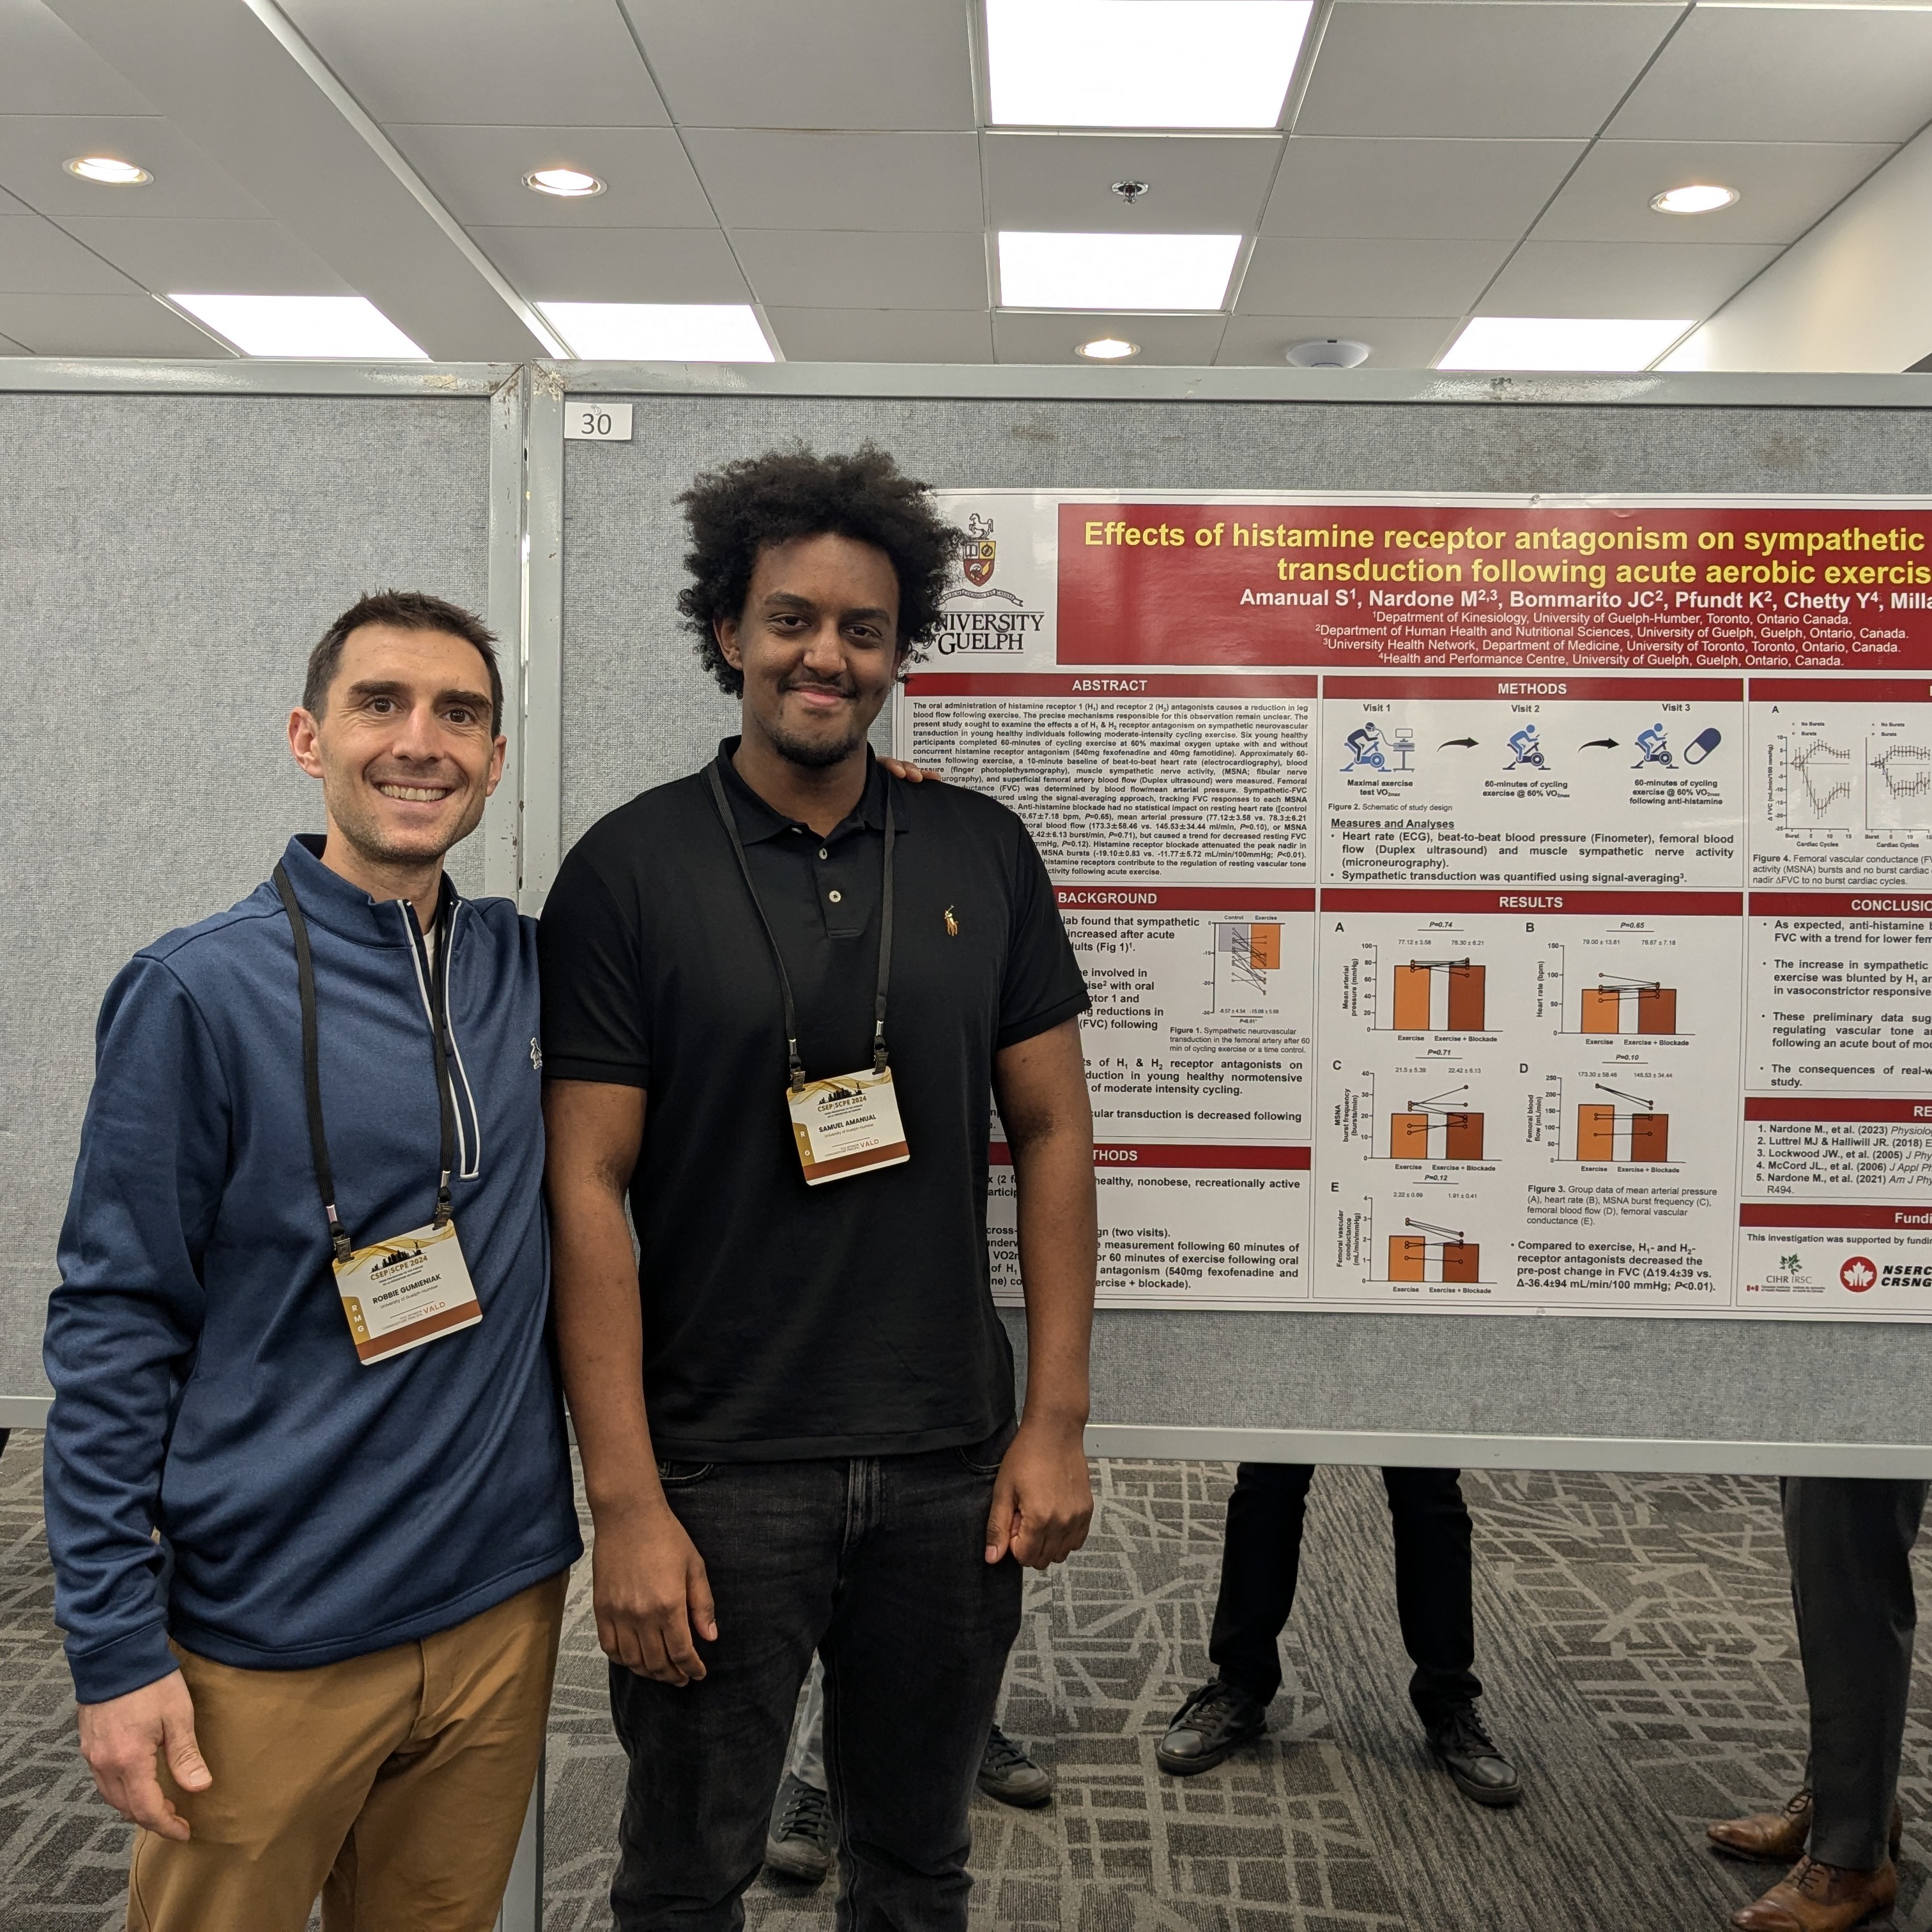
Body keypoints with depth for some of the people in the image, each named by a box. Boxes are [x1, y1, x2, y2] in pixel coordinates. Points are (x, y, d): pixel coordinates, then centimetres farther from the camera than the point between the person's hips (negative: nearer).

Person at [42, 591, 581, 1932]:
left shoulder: (529, 967, 1)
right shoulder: (200, 993, -12)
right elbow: (115, 1330, -9)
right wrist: (117, 1652, -9)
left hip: (505, 1604, 5)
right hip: (274, 1642, -4)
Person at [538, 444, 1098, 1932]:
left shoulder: (984, 853, 2)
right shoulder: (630, 869, -6)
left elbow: (1053, 1134, 4)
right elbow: (588, 1187, -9)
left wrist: (1058, 1420, 0)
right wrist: (625, 1499, -12)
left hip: (951, 1463, 3)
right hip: (717, 1469, -2)